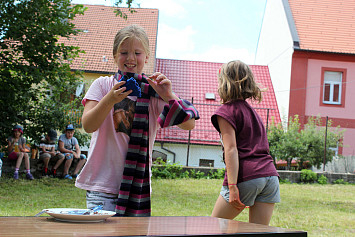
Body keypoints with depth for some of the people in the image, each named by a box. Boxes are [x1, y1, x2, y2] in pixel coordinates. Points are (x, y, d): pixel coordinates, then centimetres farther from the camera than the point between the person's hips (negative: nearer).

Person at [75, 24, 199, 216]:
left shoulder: (154, 91, 4)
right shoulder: (102, 85, 3)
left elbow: (188, 125, -7)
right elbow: (88, 125, -11)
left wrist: (169, 97, -23)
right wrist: (110, 100, -27)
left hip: (138, 185, 2)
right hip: (102, 184, -1)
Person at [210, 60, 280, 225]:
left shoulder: (226, 110, -2)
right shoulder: (252, 110, 22)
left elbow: (231, 149, -12)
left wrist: (232, 186, -17)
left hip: (246, 176, -7)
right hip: (269, 173, 7)